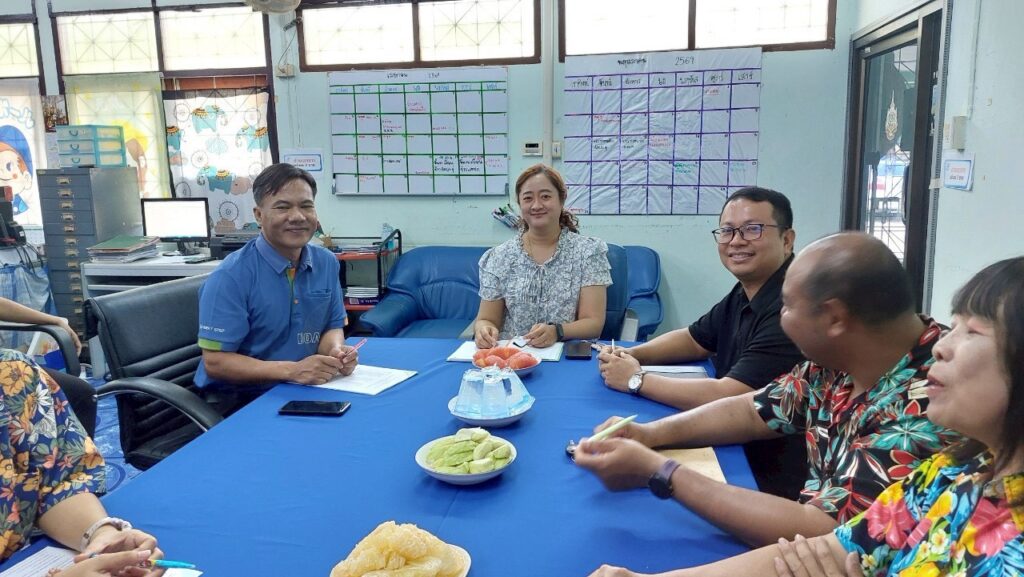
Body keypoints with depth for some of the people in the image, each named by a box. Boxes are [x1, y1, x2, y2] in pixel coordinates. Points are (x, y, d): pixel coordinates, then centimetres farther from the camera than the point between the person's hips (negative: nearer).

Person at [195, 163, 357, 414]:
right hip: (240, 401, -6)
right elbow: (215, 361, -16)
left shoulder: (327, 263, 4)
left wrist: (336, 351, -13)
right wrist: (292, 370, -27)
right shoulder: (231, 276, -14)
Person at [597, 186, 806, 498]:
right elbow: (694, 340, 17)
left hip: (775, 483, -7)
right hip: (737, 452, 7)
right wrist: (632, 355, -1)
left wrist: (636, 379, -17)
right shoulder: (744, 294, 2)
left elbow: (726, 398, -29)